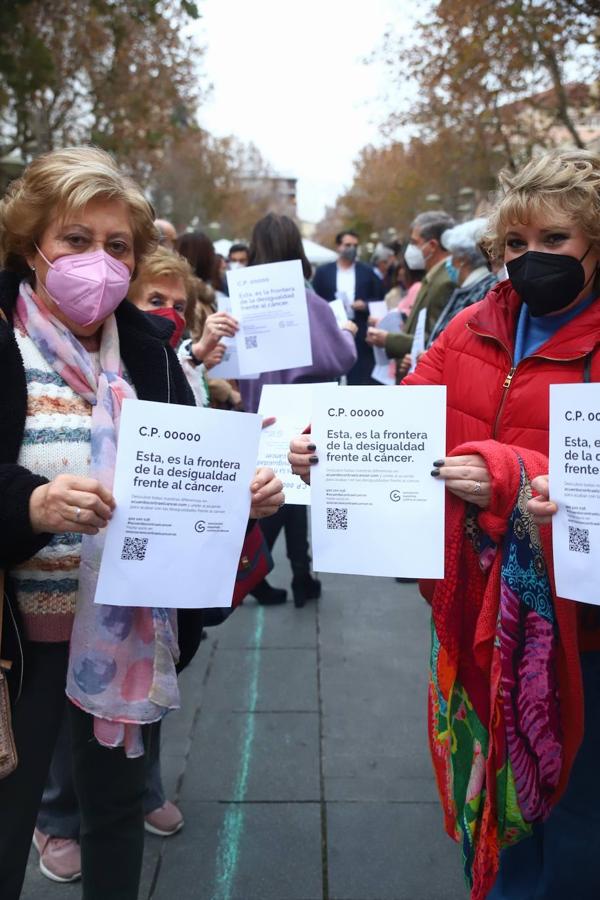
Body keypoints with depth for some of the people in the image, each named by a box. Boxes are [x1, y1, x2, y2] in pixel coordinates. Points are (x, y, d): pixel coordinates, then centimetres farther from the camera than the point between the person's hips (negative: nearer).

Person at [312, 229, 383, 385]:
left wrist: (365, 305, -8)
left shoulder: (367, 272, 10)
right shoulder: (323, 272, 9)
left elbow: (380, 300, 10)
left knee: (361, 378, -2)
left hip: (360, 334, 0)